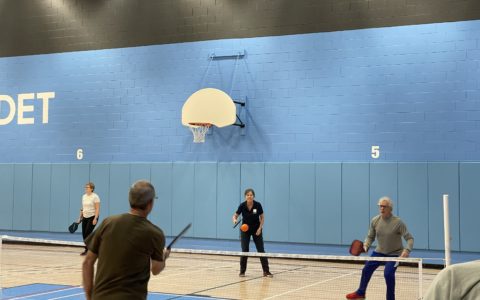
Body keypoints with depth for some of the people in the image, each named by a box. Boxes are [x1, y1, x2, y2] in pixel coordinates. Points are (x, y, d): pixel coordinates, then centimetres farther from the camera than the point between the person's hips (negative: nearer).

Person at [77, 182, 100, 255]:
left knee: (88, 234, -10)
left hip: (92, 217, -7)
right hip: (85, 217, 7)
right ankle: (87, 249, 14)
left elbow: (97, 209, -14)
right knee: (84, 234, 3)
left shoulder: (95, 197, -10)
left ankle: (87, 250, 1)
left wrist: (95, 218, -21)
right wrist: (80, 217, 13)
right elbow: (83, 208, 17)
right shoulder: (84, 196, 10)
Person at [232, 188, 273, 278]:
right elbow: (235, 216, -9)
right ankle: (242, 271, 8)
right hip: (245, 230, 0)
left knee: (261, 250, -4)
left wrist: (260, 228, -15)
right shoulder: (242, 206, -17)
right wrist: (235, 220, -32)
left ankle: (266, 271, 2)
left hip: (256, 230, 0)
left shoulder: (258, 205, -17)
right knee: (245, 250, -6)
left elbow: (262, 218, -5)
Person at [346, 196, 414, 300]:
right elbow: (370, 236, 3)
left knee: (388, 274, -24)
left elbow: (409, 238, -22)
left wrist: (407, 250, -40)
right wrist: (366, 245, -17)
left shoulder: (398, 222, -24)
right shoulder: (375, 221, -11)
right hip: (379, 252, 5)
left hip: (394, 254, -5)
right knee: (366, 270, 11)